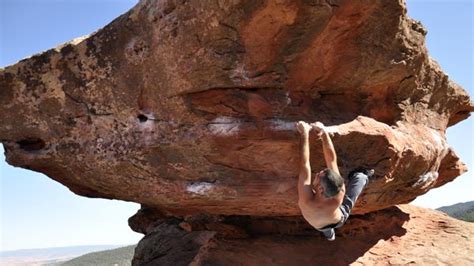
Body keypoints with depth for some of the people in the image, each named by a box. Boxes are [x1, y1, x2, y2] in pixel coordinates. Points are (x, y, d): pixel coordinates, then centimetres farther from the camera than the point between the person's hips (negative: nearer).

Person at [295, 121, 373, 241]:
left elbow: (305, 163, -45)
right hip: (340, 219, 0)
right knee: (360, 177, 11)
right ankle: (365, 177, 44)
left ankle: (329, 234, 65)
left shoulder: (306, 201, -49)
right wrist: (324, 132, -40)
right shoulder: (339, 191, -47)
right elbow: (332, 160, -39)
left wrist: (305, 134, -42)